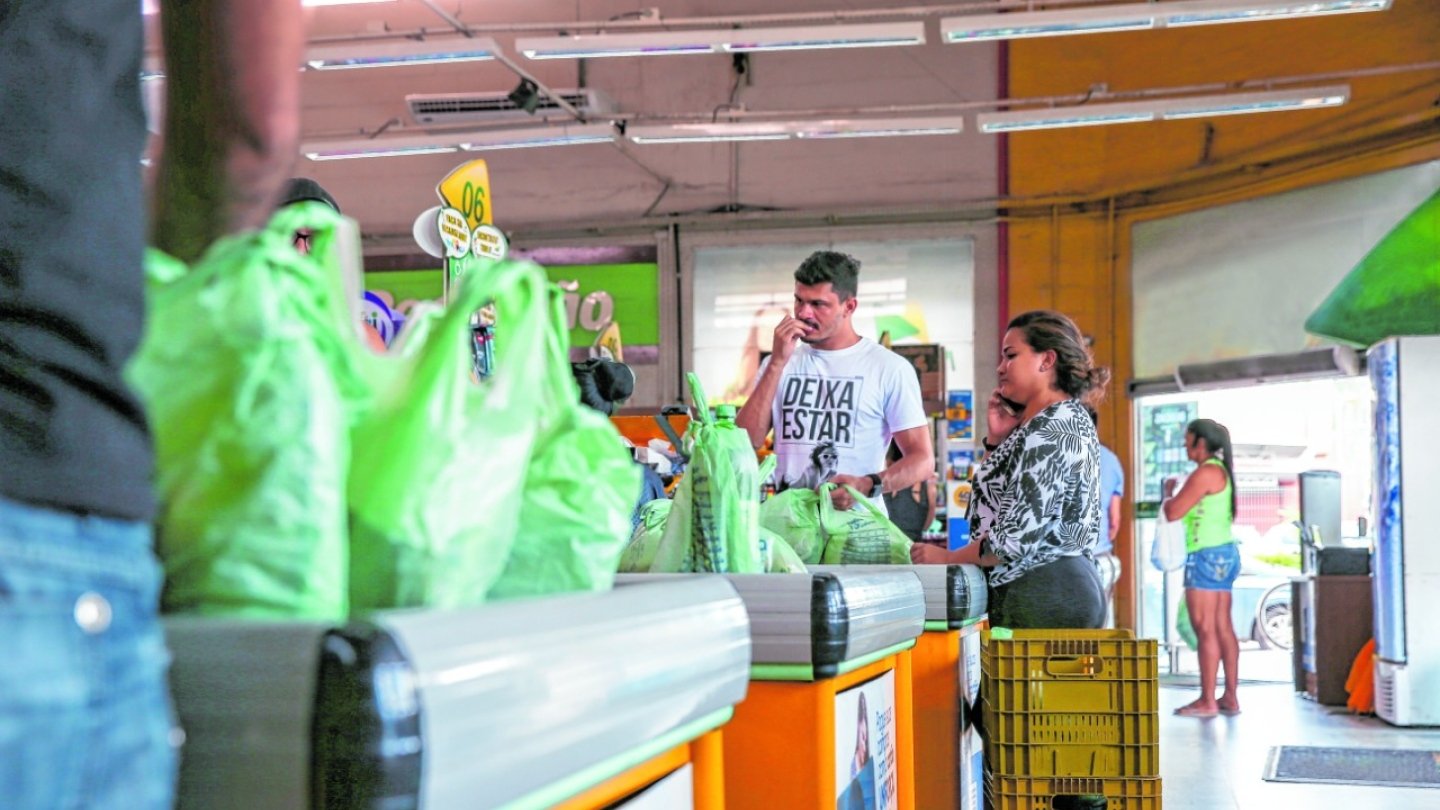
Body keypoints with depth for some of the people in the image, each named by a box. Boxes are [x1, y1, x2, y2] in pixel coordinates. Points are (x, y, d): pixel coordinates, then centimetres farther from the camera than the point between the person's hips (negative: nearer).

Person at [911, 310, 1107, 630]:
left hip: (1044, 594, -10)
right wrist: (997, 439, 8)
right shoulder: (1067, 420, 18)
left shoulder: (1051, 429, -14)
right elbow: (994, 497, 20)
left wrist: (947, 557, -7)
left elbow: (1017, 536, -20)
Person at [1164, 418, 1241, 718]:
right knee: (1223, 628, 10)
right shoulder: (1222, 470, 16)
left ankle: (1207, 701, -6)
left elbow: (1172, 512, -16)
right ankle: (1230, 697, 12)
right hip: (1225, 553, 10)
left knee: (1205, 629, -7)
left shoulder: (1206, 472, -15)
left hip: (1207, 556, -10)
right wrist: (1180, 492, 19)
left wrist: (1169, 490, 2)